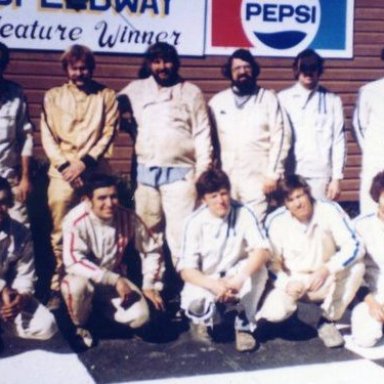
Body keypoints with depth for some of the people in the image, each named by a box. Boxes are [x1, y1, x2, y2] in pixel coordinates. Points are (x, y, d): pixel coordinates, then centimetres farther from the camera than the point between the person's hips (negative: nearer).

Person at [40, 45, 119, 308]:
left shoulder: (106, 96, 8)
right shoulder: (53, 97, 12)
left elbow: (108, 134, 1)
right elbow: (47, 136, 5)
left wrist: (84, 162, -10)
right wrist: (66, 165, -7)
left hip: (96, 172, -1)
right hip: (62, 172, 1)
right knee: (61, 232, 1)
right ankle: (59, 287, 9)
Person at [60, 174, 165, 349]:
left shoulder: (127, 218, -14)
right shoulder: (76, 220, -24)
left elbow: (151, 250, -1)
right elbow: (73, 262, -31)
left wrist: (150, 285, -8)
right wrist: (114, 280, -33)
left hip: (116, 280, 3)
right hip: (85, 279, -3)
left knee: (140, 317, -19)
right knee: (77, 286, -38)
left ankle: (100, 308, 14)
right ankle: (80, 327, -4)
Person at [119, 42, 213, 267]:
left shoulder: (191, 93, 5)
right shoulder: (137, 89, 12)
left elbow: (202, 134, 1)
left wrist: (203, 170, -7)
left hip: (180, 172, -3)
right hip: (146, 172, 3)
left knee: (181, 232, -8)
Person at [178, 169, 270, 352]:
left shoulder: (243, 213, -15)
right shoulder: (195, 222, -15)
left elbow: (262, 250, -25)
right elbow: (186, 270, -17)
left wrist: (240, 279, -40)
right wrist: (214, 285, -34)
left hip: (235, 277, 1)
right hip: (206, 281, -1)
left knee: (258, 268, -30)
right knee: (194, 305, -32)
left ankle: (244, 325, -12)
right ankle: (208, 317, 6)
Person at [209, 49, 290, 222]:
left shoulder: (268, 99, 4)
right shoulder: (217, 101, 11)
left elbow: (280, 137, -1)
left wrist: (273, 174, -7)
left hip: (257, 177, -2)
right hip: (224, 177, 3)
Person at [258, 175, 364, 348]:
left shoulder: (330, 210, -18)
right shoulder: (275, 221, -13)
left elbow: (354, 247, -22)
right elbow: (271, 261, -4)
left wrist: (327, 269, -36)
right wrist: (287, 283, -23)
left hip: (325, 281, 1)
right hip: (293, 281, -1)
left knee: (356, 268, -28)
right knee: (275, 313, -29)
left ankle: (328, 321, -10)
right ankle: (289, 309, 12)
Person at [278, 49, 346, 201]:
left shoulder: (332, 100, 7)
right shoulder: (283, 98, 7)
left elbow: (338, 141, 5)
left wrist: (336, 177, -1)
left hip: (321, 173, 0)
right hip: (290, 172, 0)